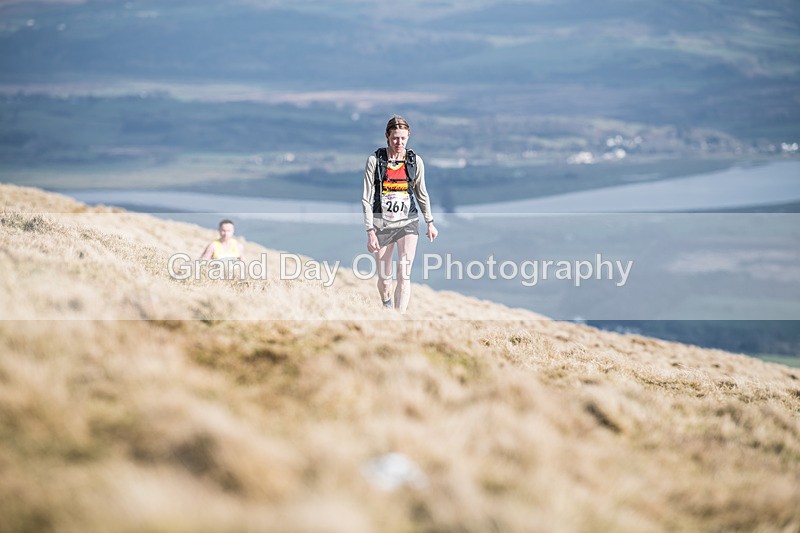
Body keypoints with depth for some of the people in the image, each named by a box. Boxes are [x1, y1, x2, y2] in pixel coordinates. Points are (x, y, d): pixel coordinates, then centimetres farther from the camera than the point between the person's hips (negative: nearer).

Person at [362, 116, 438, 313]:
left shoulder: (415, 161, 0)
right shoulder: (375, 160, -8)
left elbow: (421, 193, 13)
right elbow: (367, 198, -7)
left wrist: (430, 223, 17)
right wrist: (370, 232, -12)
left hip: (408, 223, 1)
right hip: (382, 224, -1)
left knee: (404, 276, -13)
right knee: (384, 279, 9)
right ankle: (386, 306, 40)